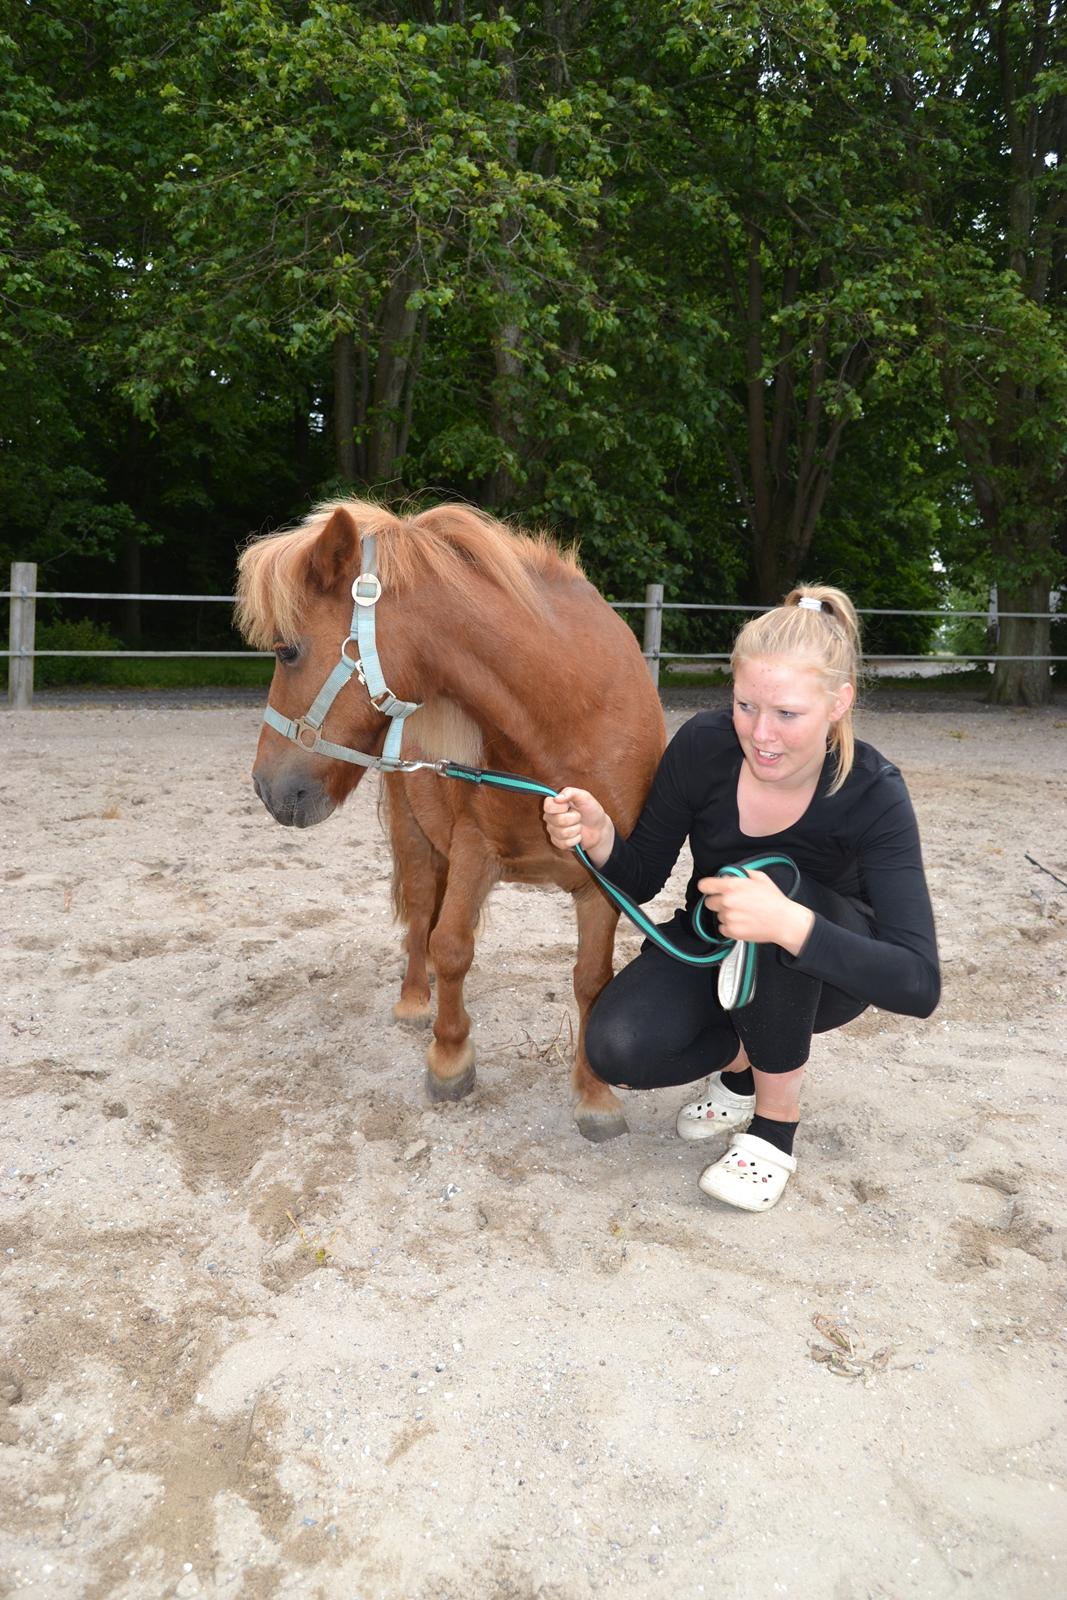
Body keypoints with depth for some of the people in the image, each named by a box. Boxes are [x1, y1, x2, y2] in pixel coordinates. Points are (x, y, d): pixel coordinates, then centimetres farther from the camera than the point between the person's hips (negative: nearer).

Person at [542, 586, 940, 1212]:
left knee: (771, 879, -36)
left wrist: (790, 923, -51)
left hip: (833, 966, -2)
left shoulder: (873, 794, -28)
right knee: (616, 1048, -26)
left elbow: (919, 985, -35)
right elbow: (642, 879, -9)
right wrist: (599, 837, -33)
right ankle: (744, 1056, 9)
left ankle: (776, 1124, -16)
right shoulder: (703, 745, -22)